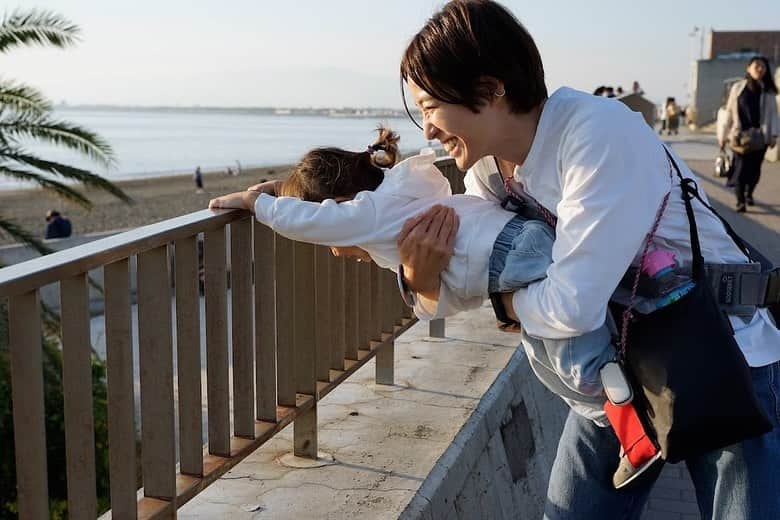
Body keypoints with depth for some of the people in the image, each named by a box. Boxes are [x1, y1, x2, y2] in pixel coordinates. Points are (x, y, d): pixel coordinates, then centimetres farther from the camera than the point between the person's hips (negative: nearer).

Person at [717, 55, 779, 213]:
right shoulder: (738, 88, 2)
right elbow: (729, 111, 5)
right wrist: (723, 135, 4)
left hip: (760, 136, 2)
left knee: (755, 168, 9)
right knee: (741, 167, -8)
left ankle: (749, 194, 32)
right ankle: (740, 201, -6)